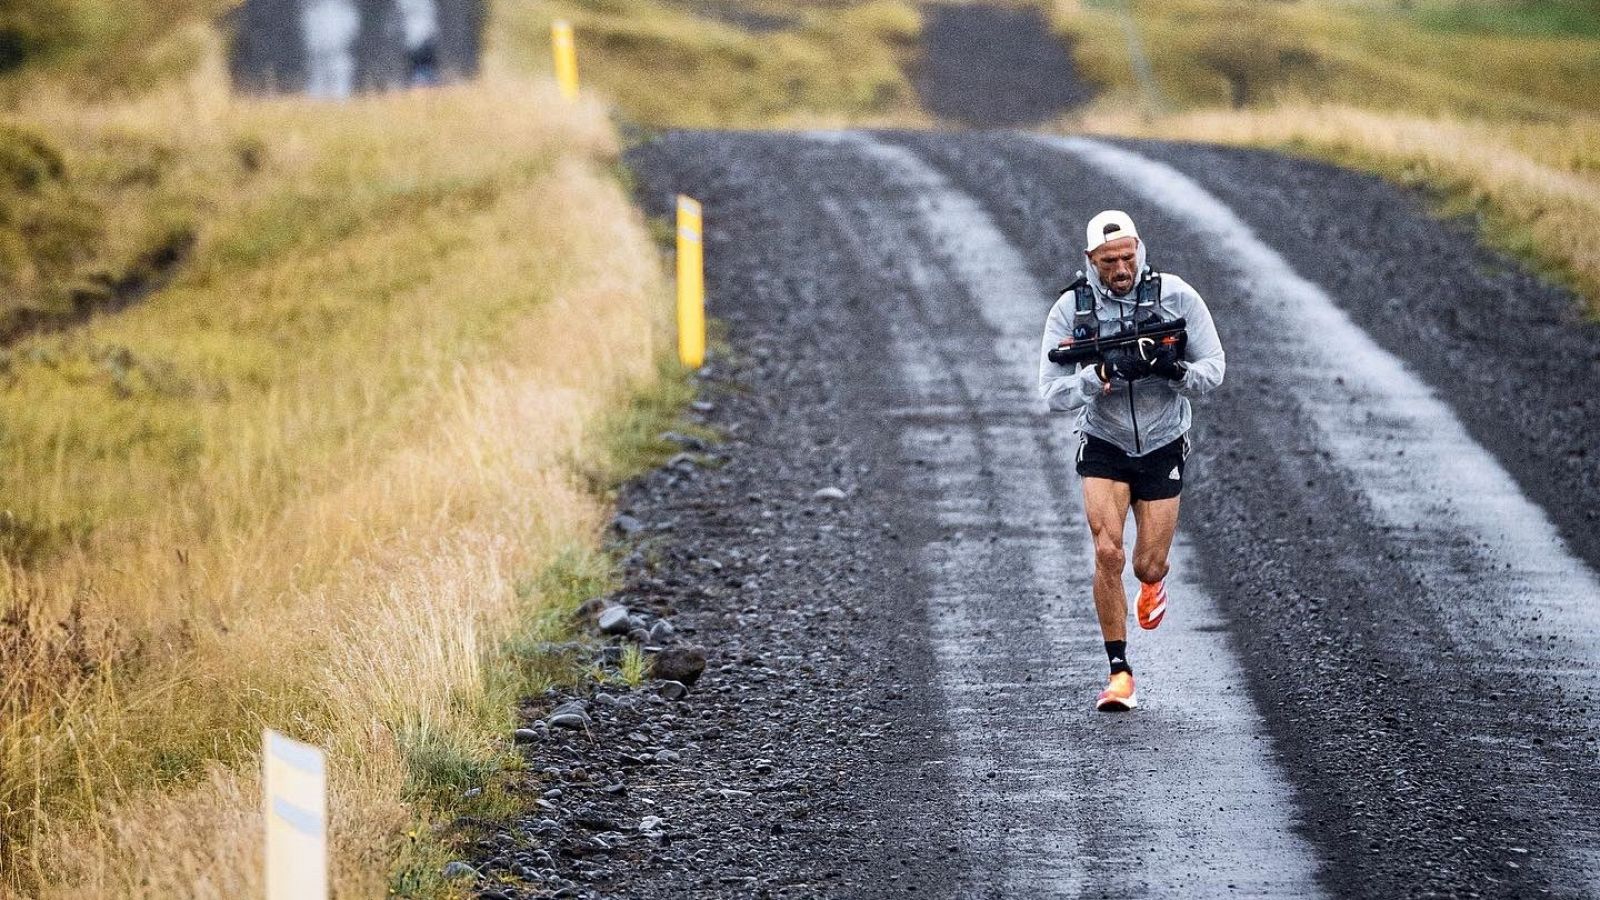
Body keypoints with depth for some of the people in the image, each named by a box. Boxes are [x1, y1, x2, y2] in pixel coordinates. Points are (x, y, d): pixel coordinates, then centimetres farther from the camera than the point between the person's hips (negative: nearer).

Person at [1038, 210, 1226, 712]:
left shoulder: (1176, 296, -12)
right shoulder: (1070, 309, -12)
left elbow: (1214, 368, -5)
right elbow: (1052, 394, -15)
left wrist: (1176, 370, -26)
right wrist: (1103, 374, -31)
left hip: (1162, 449, 1)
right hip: (1104, 449, -1)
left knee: (1147, 566, 4)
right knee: (1108, 552, -18)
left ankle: (1154, 582, 45)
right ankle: (1120, 674, -8)